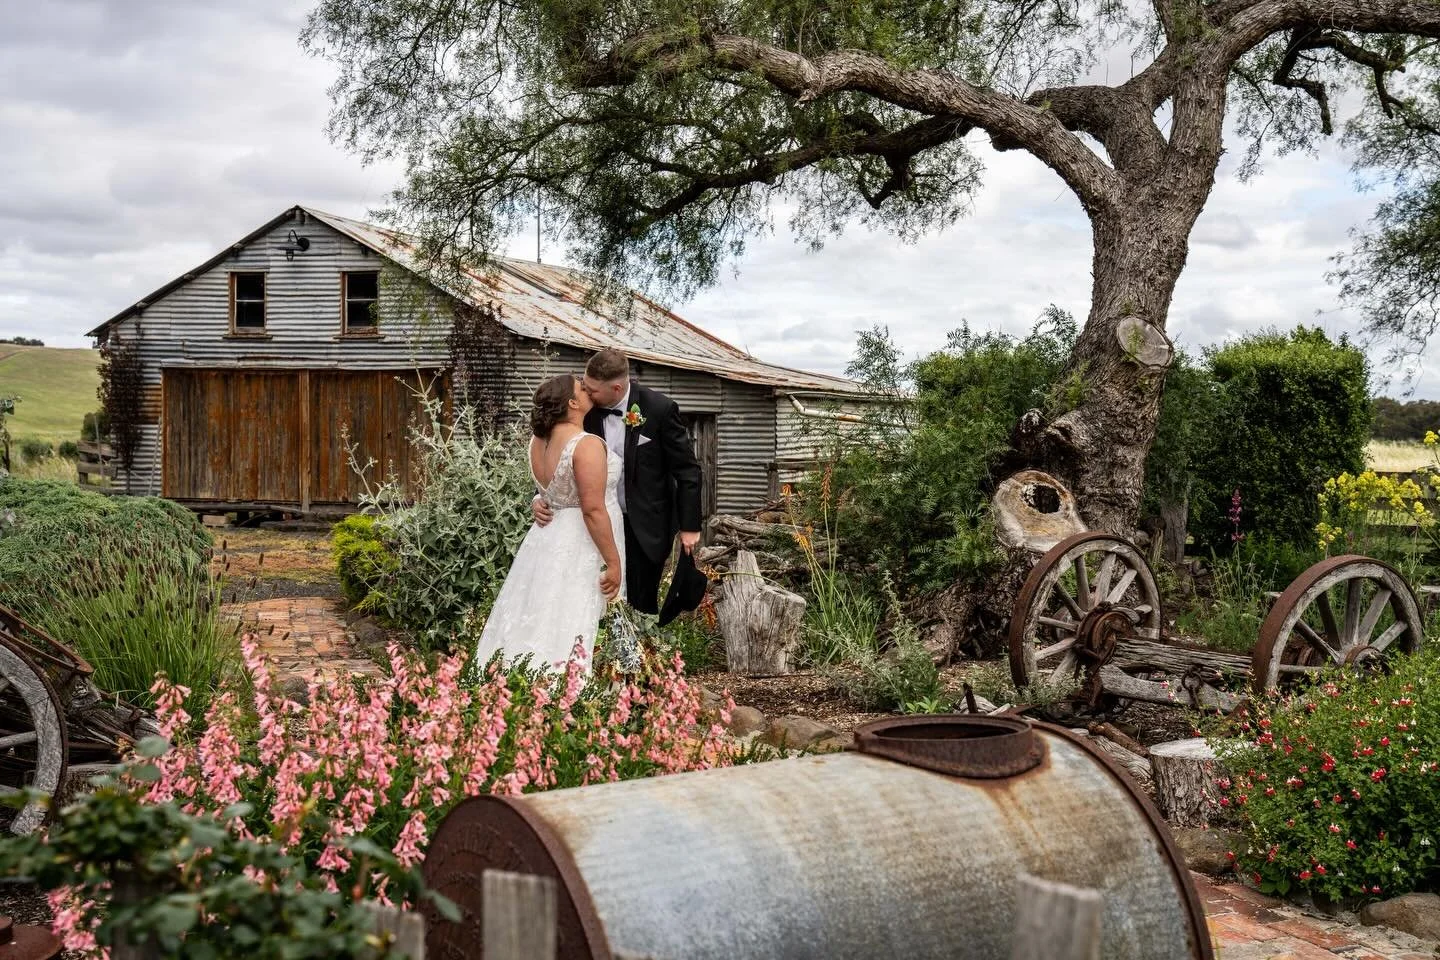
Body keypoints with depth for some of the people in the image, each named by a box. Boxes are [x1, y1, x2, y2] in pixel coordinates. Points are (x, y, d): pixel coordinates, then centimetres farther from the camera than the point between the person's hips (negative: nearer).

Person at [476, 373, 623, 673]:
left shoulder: (538, 440, 5)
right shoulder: (587, 445, -19)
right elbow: (593, 510, -22)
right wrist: (613, 562, -16)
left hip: (546, 543, 8)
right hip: (581, 551, -8)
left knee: (537, 626, 12)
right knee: (569, 635, -4)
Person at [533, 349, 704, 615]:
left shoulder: (659, 408, -16)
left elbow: (687, 469, -8)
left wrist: (690, 526, -7)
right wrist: (541, 497, -12)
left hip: (645, 525, -3)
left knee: (639, 603, 1)